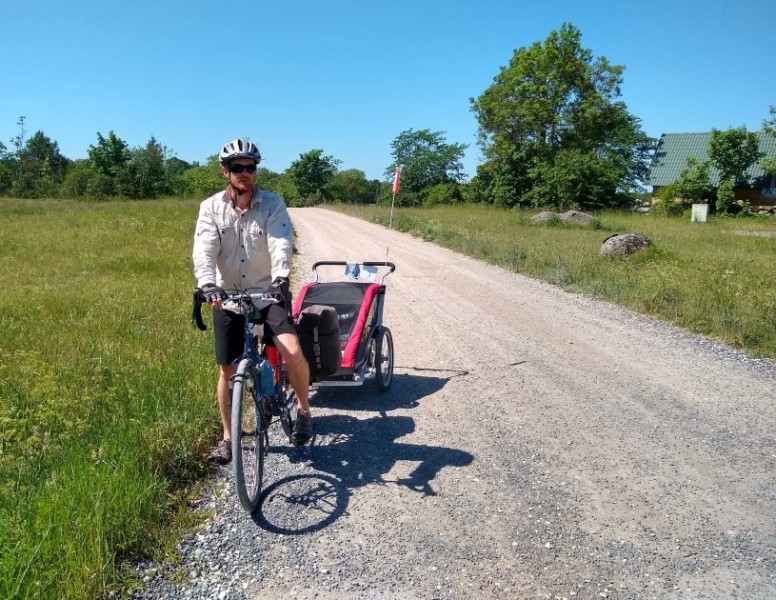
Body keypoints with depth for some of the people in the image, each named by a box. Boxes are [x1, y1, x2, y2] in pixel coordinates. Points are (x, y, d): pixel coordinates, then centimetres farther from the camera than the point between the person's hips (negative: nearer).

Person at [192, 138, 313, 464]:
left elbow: (280, 244, -20)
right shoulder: (211, 207, -4)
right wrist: (208, 285, -35)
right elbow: (203, 251, -16)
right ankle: (227, 438, 25)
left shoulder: (273, 204, -6)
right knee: (228, 370, 7)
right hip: (228, 297, 2)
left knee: (293, 352, -22)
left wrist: (281, 277, -39)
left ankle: (303, 410, 5)